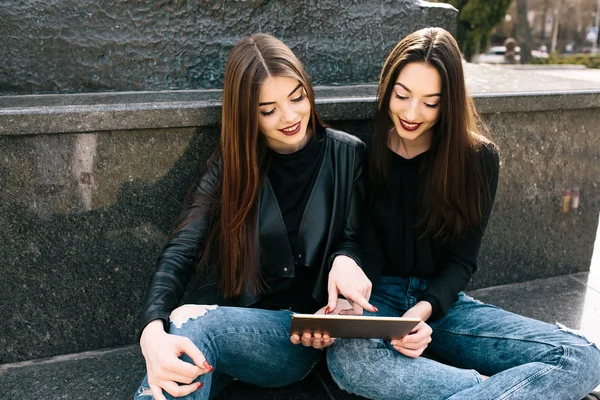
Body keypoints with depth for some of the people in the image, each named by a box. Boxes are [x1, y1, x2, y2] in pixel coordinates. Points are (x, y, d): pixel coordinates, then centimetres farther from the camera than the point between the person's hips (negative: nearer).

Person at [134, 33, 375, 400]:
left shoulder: (347, 155, 0)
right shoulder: (230, 164, 1)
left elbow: (354, 240, 6)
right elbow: (181, 251, -9)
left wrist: (345, 260, -21)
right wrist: (154, 331, -29)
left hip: (302, 336, -1)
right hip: (228, 322, 2)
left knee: (191, 324, -31)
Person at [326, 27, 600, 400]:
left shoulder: (478, 157, -2)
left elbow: (461, 260, -2)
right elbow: (362, 250, -4)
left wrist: (423, 311, -22)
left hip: (443, 300, 2)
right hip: (379, 296, -1)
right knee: (346, 357, -39)